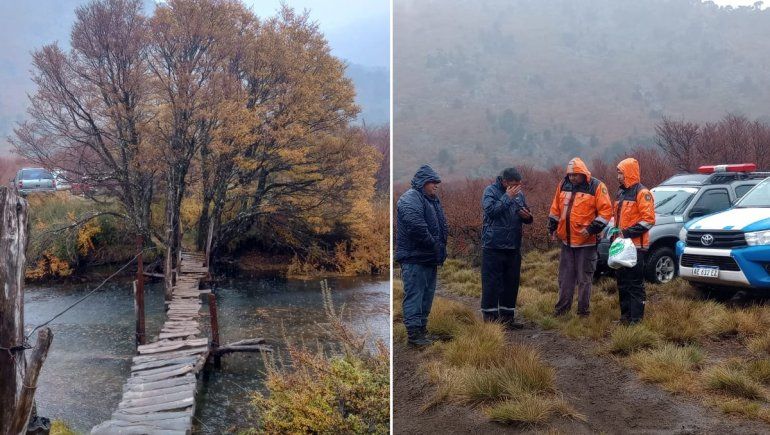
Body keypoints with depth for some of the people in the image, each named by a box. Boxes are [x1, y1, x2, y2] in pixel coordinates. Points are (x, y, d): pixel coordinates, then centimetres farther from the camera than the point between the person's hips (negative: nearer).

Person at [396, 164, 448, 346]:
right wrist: (435, 246, -19)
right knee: (414, 294, -7)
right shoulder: (410, 199, -14)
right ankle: (414, 333, -4)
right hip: (414, 258, -10)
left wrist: (441, 247, 8)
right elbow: (417, 228, -28)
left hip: (429, 258, 10)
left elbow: (442, 226, 24)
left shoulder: (433, 200, 18)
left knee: (427, 294, 16)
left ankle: (422, 328, 26)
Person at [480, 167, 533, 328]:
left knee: (512, 283, 11)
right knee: (491, 283, -2)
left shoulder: (519, 193, 10)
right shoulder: (491, 191, -7)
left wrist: (527, 216, -3)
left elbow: (526, 217, 20)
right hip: (493, 246, -6)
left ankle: (508, 316, 22)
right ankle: (490, 317, 7)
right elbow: (490, 210, -24)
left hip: (513, 247, 6)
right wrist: (507, 197, -22)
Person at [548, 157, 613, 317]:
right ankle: (563, 307, 24)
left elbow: (606, 211, -11)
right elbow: (555, 208, 16)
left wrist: (591, 229, -18)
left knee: (584, 278, 4)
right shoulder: (563, 185, 7)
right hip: (566, 240, 5)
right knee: (565, 277, 13)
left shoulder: (597, 187, -9)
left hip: (586, 241, -5)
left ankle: (583, 310, 14)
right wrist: (553, 227, 12)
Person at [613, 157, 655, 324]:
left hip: (636, 245, -9)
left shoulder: (642, 193, -9)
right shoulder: (621, 193, 17)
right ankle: (625, 314, 21)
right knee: (622, 281, 12)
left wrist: (628, 232, -19)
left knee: (635, 282, -6)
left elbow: (648, 220, -16)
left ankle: (636, 318, -2)